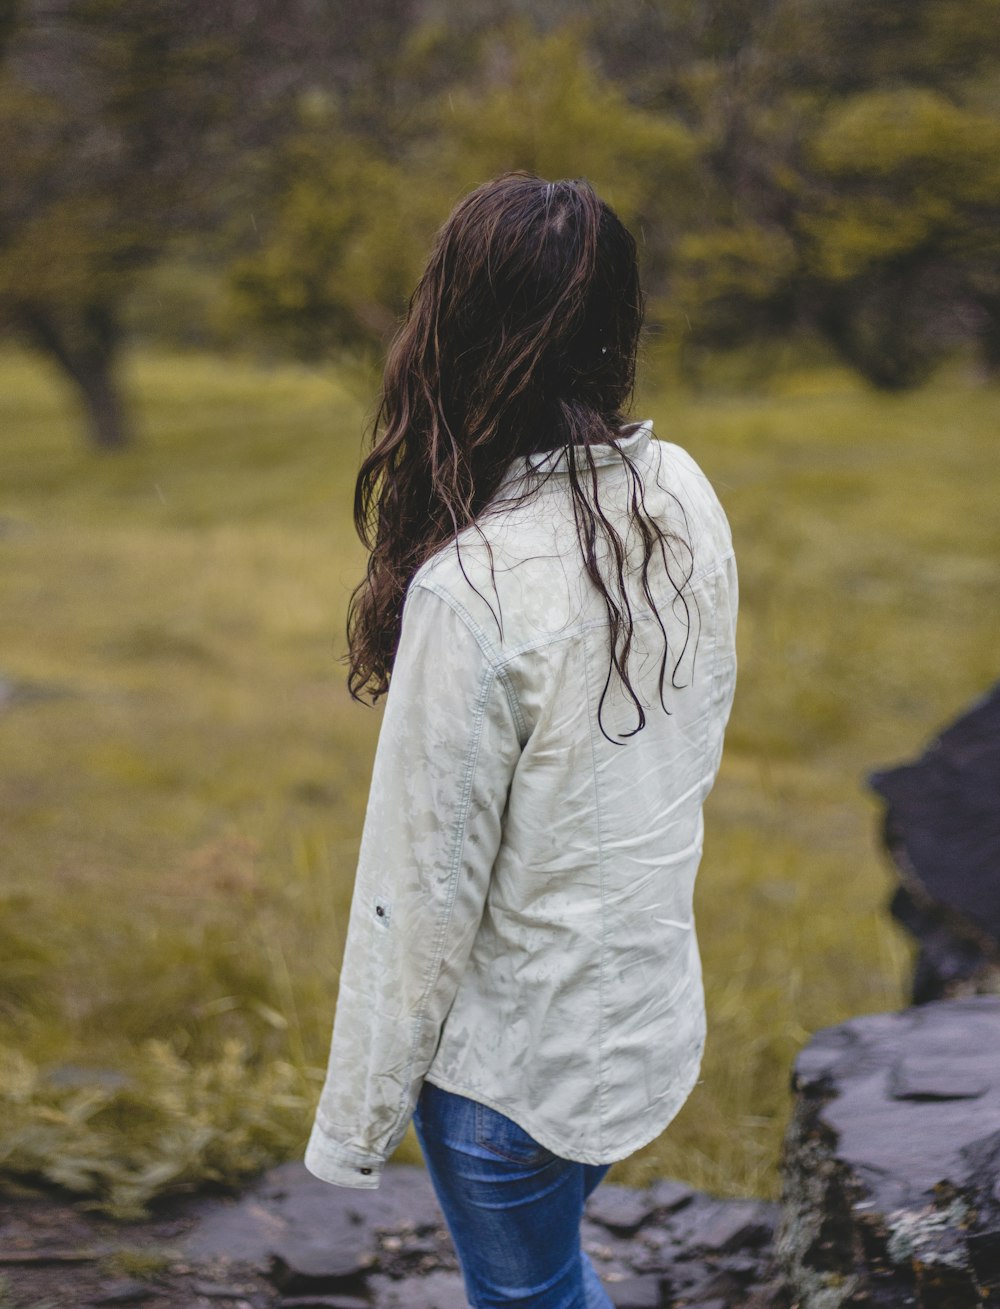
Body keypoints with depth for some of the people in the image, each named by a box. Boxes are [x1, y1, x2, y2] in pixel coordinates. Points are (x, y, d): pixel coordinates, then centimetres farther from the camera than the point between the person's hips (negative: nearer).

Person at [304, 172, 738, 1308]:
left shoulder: (472, 588, -30)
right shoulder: (685, 498, -9)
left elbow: (425, 886, -23)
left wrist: (357, 1119, -9)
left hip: (516, 1055, -6)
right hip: (653, 997, 7)